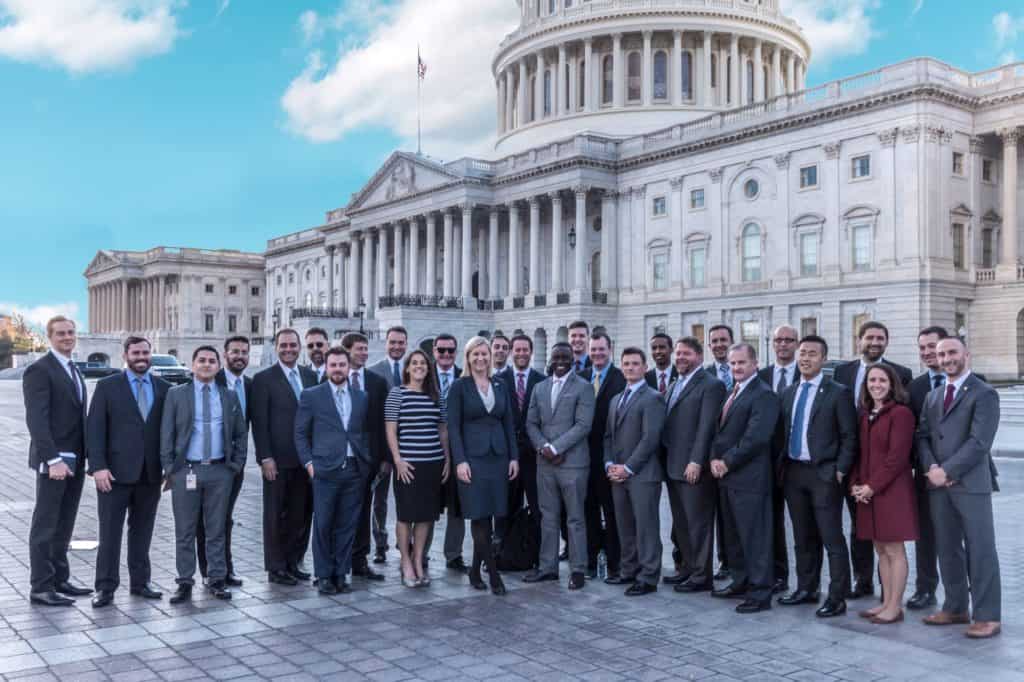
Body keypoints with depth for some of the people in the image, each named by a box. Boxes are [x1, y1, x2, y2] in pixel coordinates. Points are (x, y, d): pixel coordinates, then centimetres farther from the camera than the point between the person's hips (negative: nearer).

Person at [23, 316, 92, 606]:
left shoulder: (74, 371, 17)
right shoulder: (39, 370, -10)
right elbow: (36, 419, -17)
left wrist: (86, 456, 9)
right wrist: (53, 460, -23)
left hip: (75, 460, 8)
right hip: (53, 461, -8)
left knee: (64, 525, 14)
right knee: (45, 526, 0)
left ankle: (60, 579, 23)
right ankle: (41, 587, 7)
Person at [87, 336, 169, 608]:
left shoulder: (164, 388, 7)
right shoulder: (107, 386, 1)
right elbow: (94, 429, -4)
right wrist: (98, 466, -12)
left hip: (150, 473, 3)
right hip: (115, 472, -2)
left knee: (142, 531, 11)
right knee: (110, 532, 1)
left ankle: (140, 581, 23)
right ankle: (106, 587, 9)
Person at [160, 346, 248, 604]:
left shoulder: (230, 397, 8)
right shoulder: (176, 394, 3)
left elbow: (241, 434, 13)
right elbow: (166, 434, 1)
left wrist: (236, 465, 5)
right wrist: (169, 468, -4)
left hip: (220, 471, 2)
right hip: (185, 471, -1)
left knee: (217, 530, 8)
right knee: (185, 532, 5)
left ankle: (217, 580, 16)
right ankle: (185, 583, 13)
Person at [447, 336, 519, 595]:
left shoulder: (500, 386, 11)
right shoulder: (459, 387, -2)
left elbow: (508, 424, 12)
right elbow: (453, 426, -6)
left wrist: (514, 456, 5)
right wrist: (460, 461, -13)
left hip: (498, 457, 4)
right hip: (472, 457, -4)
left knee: (487, 518, 6)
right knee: (480, 517, -5)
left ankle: (476, 570, 18)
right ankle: (493, 574, 0)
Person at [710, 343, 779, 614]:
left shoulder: (763, 395, -11)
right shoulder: (732, 392, 17)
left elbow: (756, 437, -20)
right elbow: (720, 429, 18)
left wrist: (727, 461, -13)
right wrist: (715, 458, 1)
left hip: (749, 478, -9)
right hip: (727, 476, 9)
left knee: (754, 536, -3)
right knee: (732, 534, 16)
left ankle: (760, 594, 4)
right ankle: (740, 581, 29)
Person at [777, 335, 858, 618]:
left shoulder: (837, 393, -5)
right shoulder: (789, 392, 13)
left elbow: (849, 437, -6)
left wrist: (840, 471, -12)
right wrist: (780, 465, 8)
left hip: (823, 474, -6)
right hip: (792, 472, 6)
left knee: (832, 538, -3)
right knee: (803, 537, 15)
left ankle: (837, 598, 3)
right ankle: (806, 589, 26)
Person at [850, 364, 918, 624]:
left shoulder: (901, 413, -9)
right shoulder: (865, 414, 13)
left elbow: (897, 456, -15)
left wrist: (872, 486, -15)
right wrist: (855, 484, 2)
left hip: (892, 491, -7)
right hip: (867, 492, 7)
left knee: (894, 550, -1)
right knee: (881, 549, 12)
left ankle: (895, 607, 6)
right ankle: (886, 603, 20)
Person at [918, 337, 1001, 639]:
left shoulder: (984, 394, -5)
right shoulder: (933, 397, 17)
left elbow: (979, 442, -14)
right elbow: (922, 436, 12)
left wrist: (947, 471, -15)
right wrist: (931, 467, -6)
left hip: (971, 484, -6)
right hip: (938, 483, 6)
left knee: (980, 549, -2)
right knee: (947, 548, 12)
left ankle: (987, 616, 5)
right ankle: (956, 608, 22)